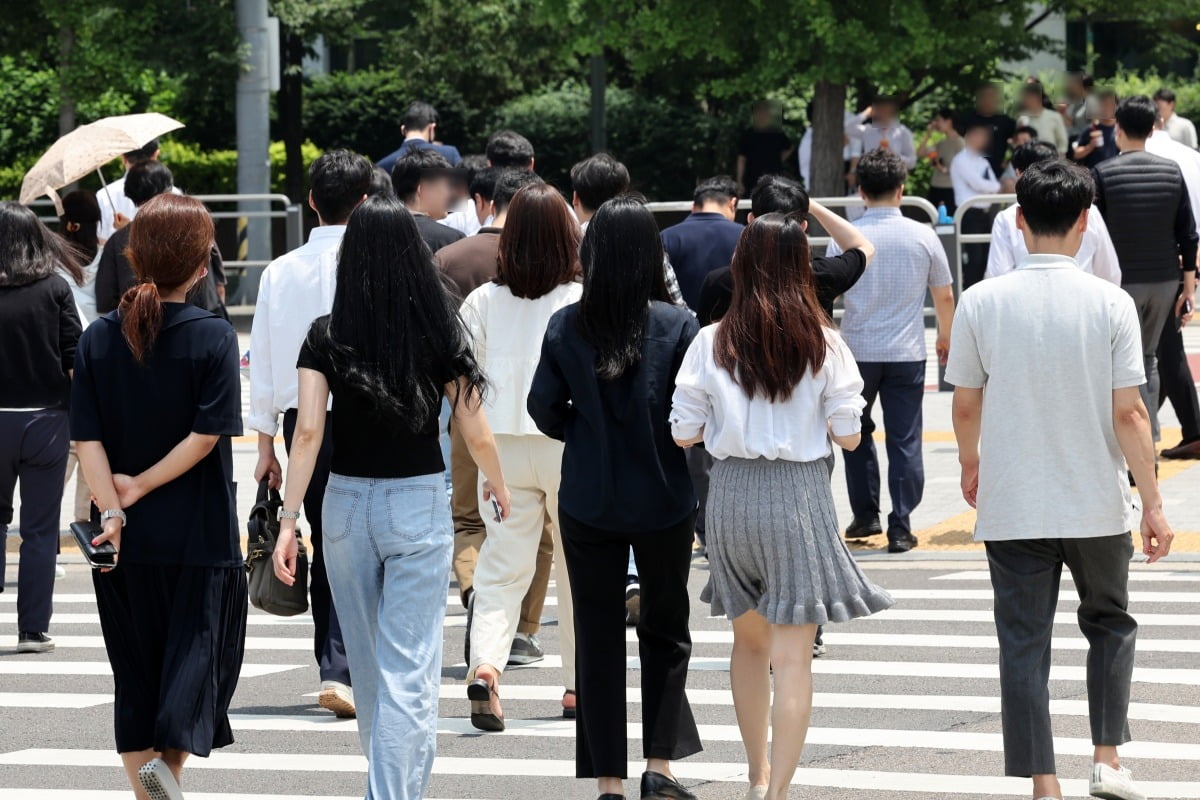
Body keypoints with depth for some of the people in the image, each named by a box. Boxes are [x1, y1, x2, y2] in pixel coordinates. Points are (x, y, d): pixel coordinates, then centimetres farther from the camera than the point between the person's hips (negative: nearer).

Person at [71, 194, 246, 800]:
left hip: (127, 543, 3)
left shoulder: (99, 339, 1)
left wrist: (112, 509, -10)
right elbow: (208, 434, -15)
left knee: (137, 673, 12)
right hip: (200, 539, -3)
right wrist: (142, 486, -9)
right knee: (198, 657, 3)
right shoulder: (213, 336, -8)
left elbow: (86, 439, -6)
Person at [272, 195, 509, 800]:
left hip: (347, 501, 2)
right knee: (408, 670, -4)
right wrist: (497, 484, 18)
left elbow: (308, 430, -13)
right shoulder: (440, 335, -6)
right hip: (420, 502, -2)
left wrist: (289, 518, -11)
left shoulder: (326, 338, -4)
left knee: (366, 659, 20)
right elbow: (477, 435, -2)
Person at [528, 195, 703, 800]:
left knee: (598, 637, 9)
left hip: (587, 501, 1)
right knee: (665, 630, 16)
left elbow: (545, 410, -1)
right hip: (663, 500, -1)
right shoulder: (677, 326, -11)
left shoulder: (566, 327, -5)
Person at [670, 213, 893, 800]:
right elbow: (848, 434, -4)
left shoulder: (712, 344, -4)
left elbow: (684, 433, 0)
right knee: (792, 656, -1)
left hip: (731, 492, 3)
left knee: (749, 640, 22)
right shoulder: (824, 344, -7)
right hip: (800, 494, -3)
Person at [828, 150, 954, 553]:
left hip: (858, 350, 0)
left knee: (856, 435, 18)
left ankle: (865, 516, 20)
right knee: (904, 441, 3)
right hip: (907, 353, 0)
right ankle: (900, 527, 1)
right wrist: (945, 336, 24)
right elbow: (944, 297, 6)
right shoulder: (923, 236, -2)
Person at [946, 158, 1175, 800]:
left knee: (1024, 644, 5)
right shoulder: (1110, 304, -9)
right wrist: (1153, 502, -1)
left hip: (1012, 507, 0)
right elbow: (1128, 414, -9)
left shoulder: (982, 302, -6)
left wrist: (970, 465, 22)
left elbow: (965, 405, 2)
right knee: (1109, 624, 21)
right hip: (1097, 506, 0)